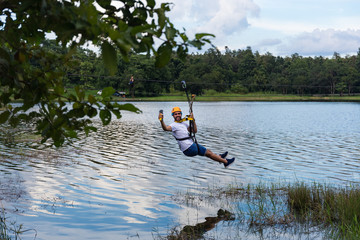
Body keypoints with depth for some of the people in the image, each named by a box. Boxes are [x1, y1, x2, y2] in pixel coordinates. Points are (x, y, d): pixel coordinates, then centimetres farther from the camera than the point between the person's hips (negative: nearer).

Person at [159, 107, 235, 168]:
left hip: (192, 145, 8)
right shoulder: (174, 125, -15)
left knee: (208, 151, 23)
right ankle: (226, 162, 18)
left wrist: (193, 120, 2)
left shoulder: (184, 123, 12)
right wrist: (161, 121, -57)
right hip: (189, 149, -8)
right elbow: (166, 128, -37)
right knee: (208, 153, 3)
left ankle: (219, 157, 51)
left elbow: (194, 131, 14)